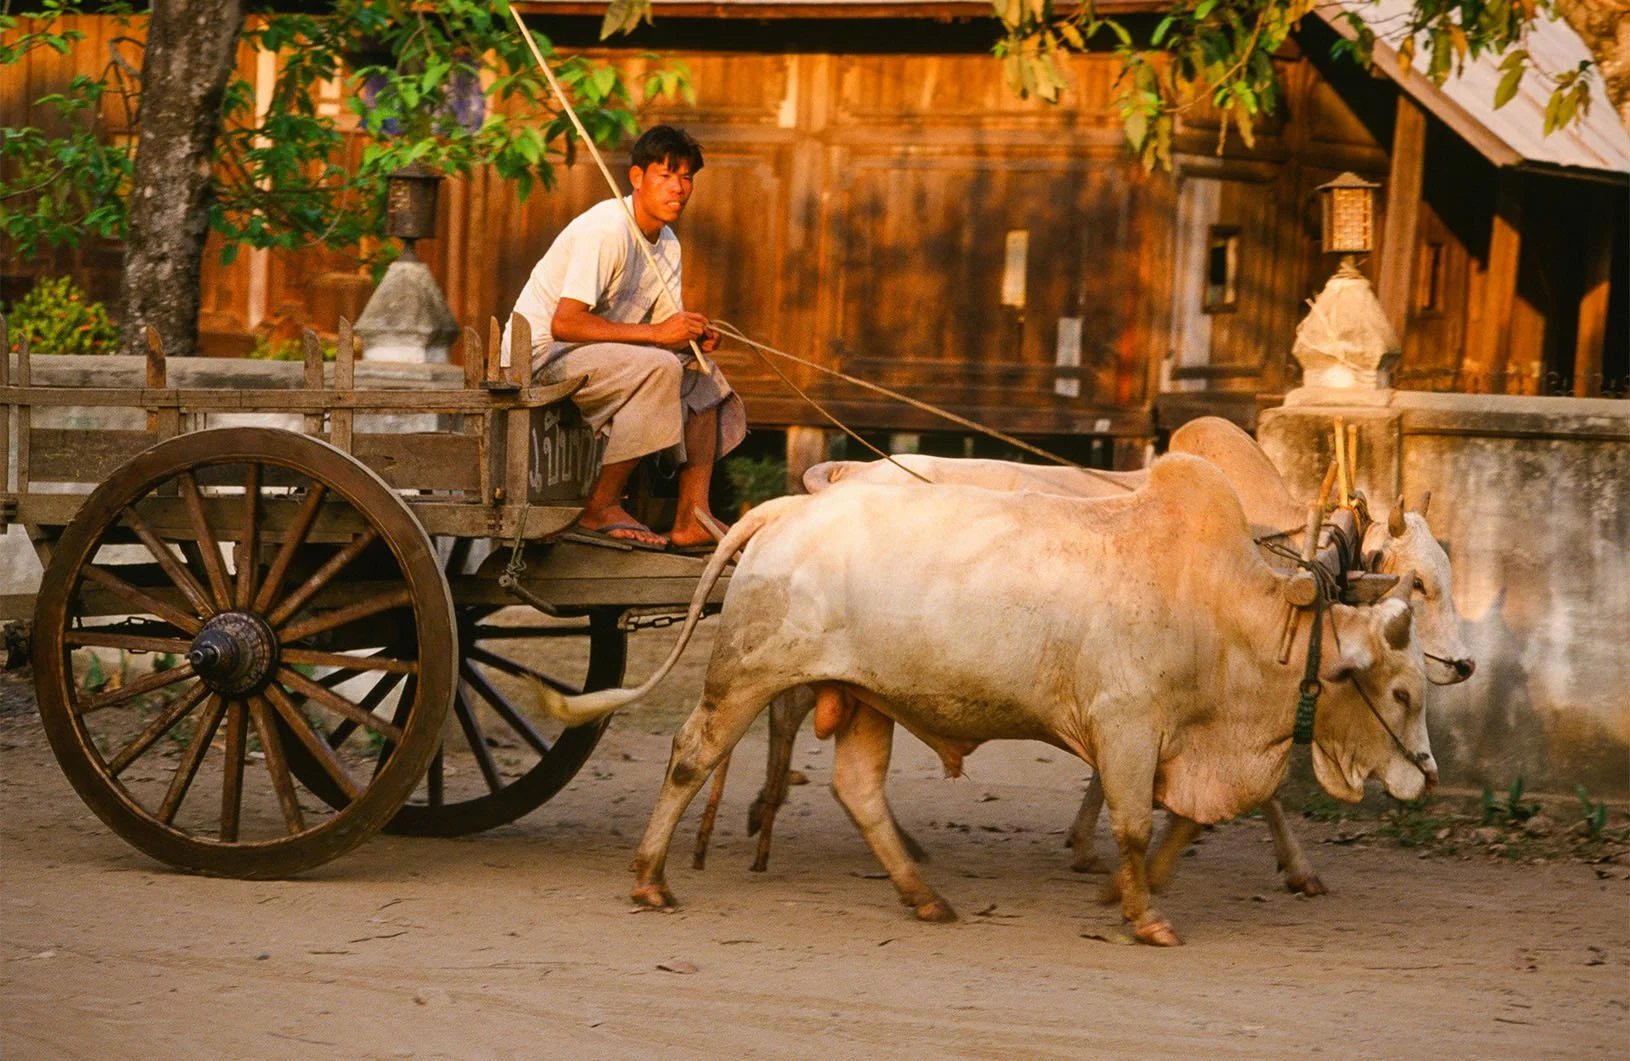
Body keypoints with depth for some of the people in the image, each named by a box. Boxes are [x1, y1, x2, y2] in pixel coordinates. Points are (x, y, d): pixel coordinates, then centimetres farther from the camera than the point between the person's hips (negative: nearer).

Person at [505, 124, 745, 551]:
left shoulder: (667, 244, 8)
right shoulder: (607, 229, -21)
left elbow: (670, 328, 9)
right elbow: (564, 324, -29)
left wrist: (695, 335, -16)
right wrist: (656, 333, -28)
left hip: (594, 356, 10)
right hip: (541, 353, -10)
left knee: (700, 374, 2)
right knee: (658, 368, -28)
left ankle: (692, 521, -4)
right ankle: (600, 509, -20)